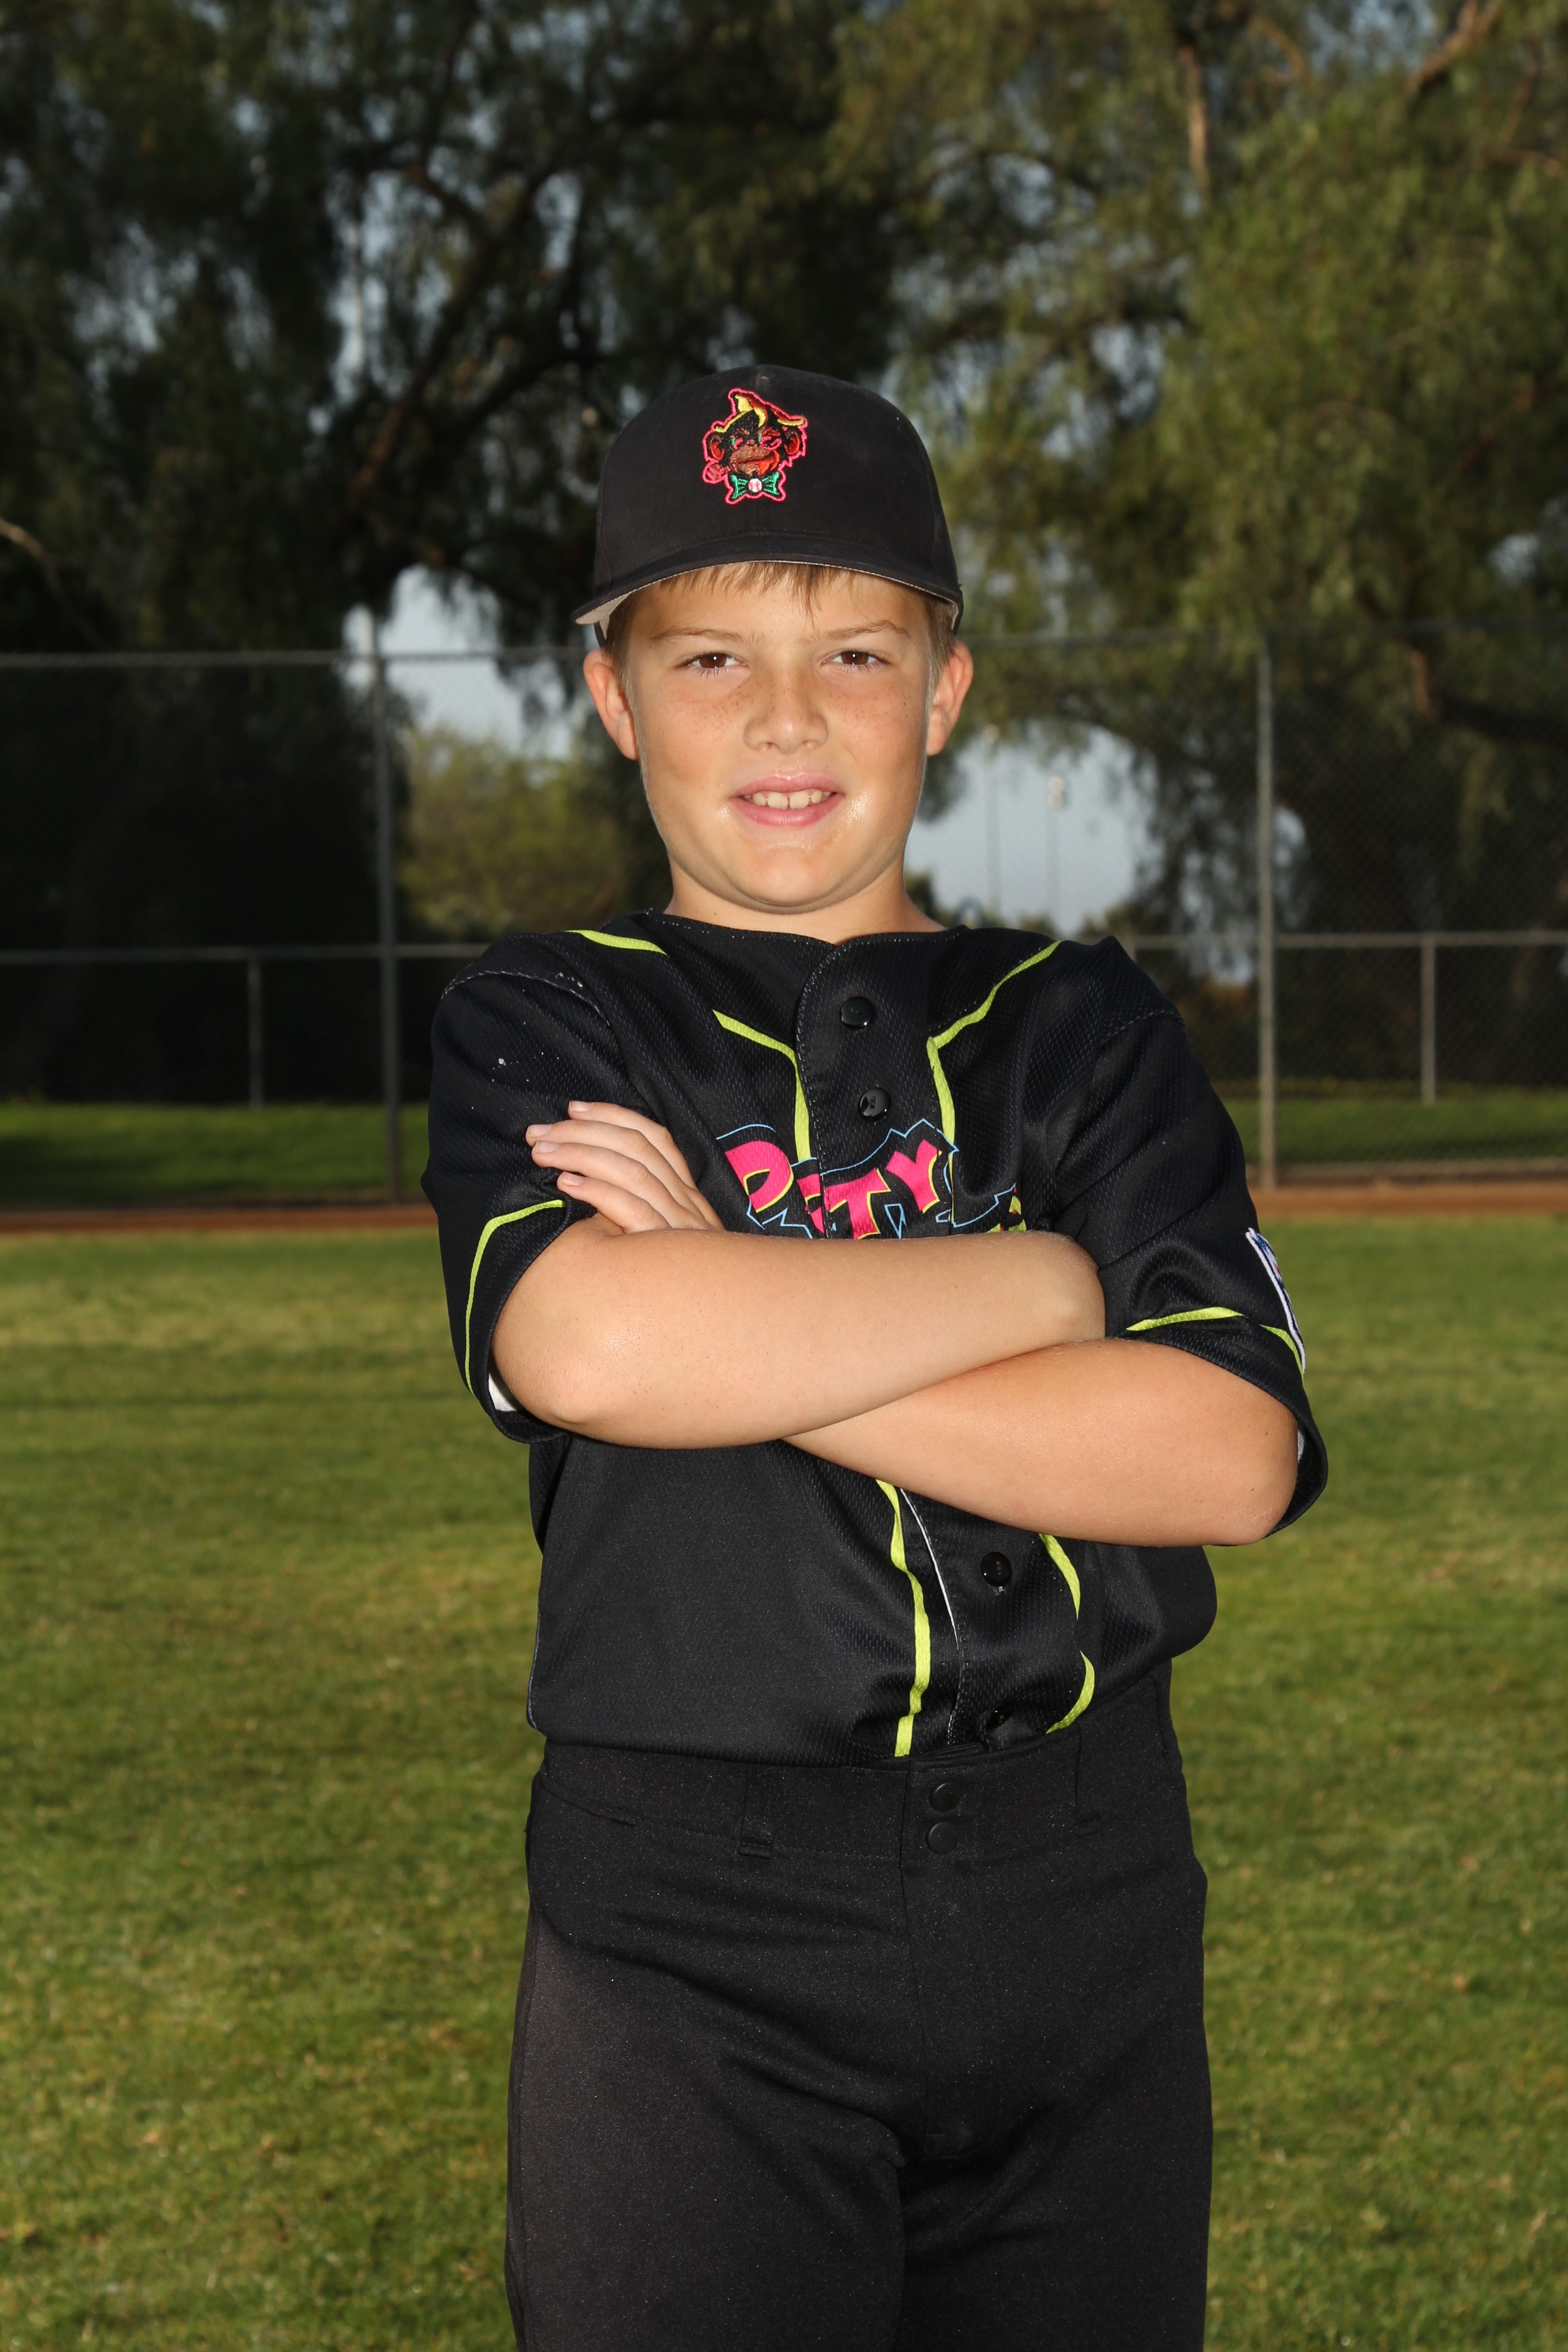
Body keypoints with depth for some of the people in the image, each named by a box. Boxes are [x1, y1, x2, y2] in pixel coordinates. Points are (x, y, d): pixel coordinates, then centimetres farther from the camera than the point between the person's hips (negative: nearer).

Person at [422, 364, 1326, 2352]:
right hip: (690, 1929, -2)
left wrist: (741, 1339, -13)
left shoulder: (1081, 1024, 9)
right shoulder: (545, 1025, 4)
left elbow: (1233, 1457, -7)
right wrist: (1060, 1279, -9)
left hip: (1086, 1900, 2)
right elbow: (585, 1344, -19)